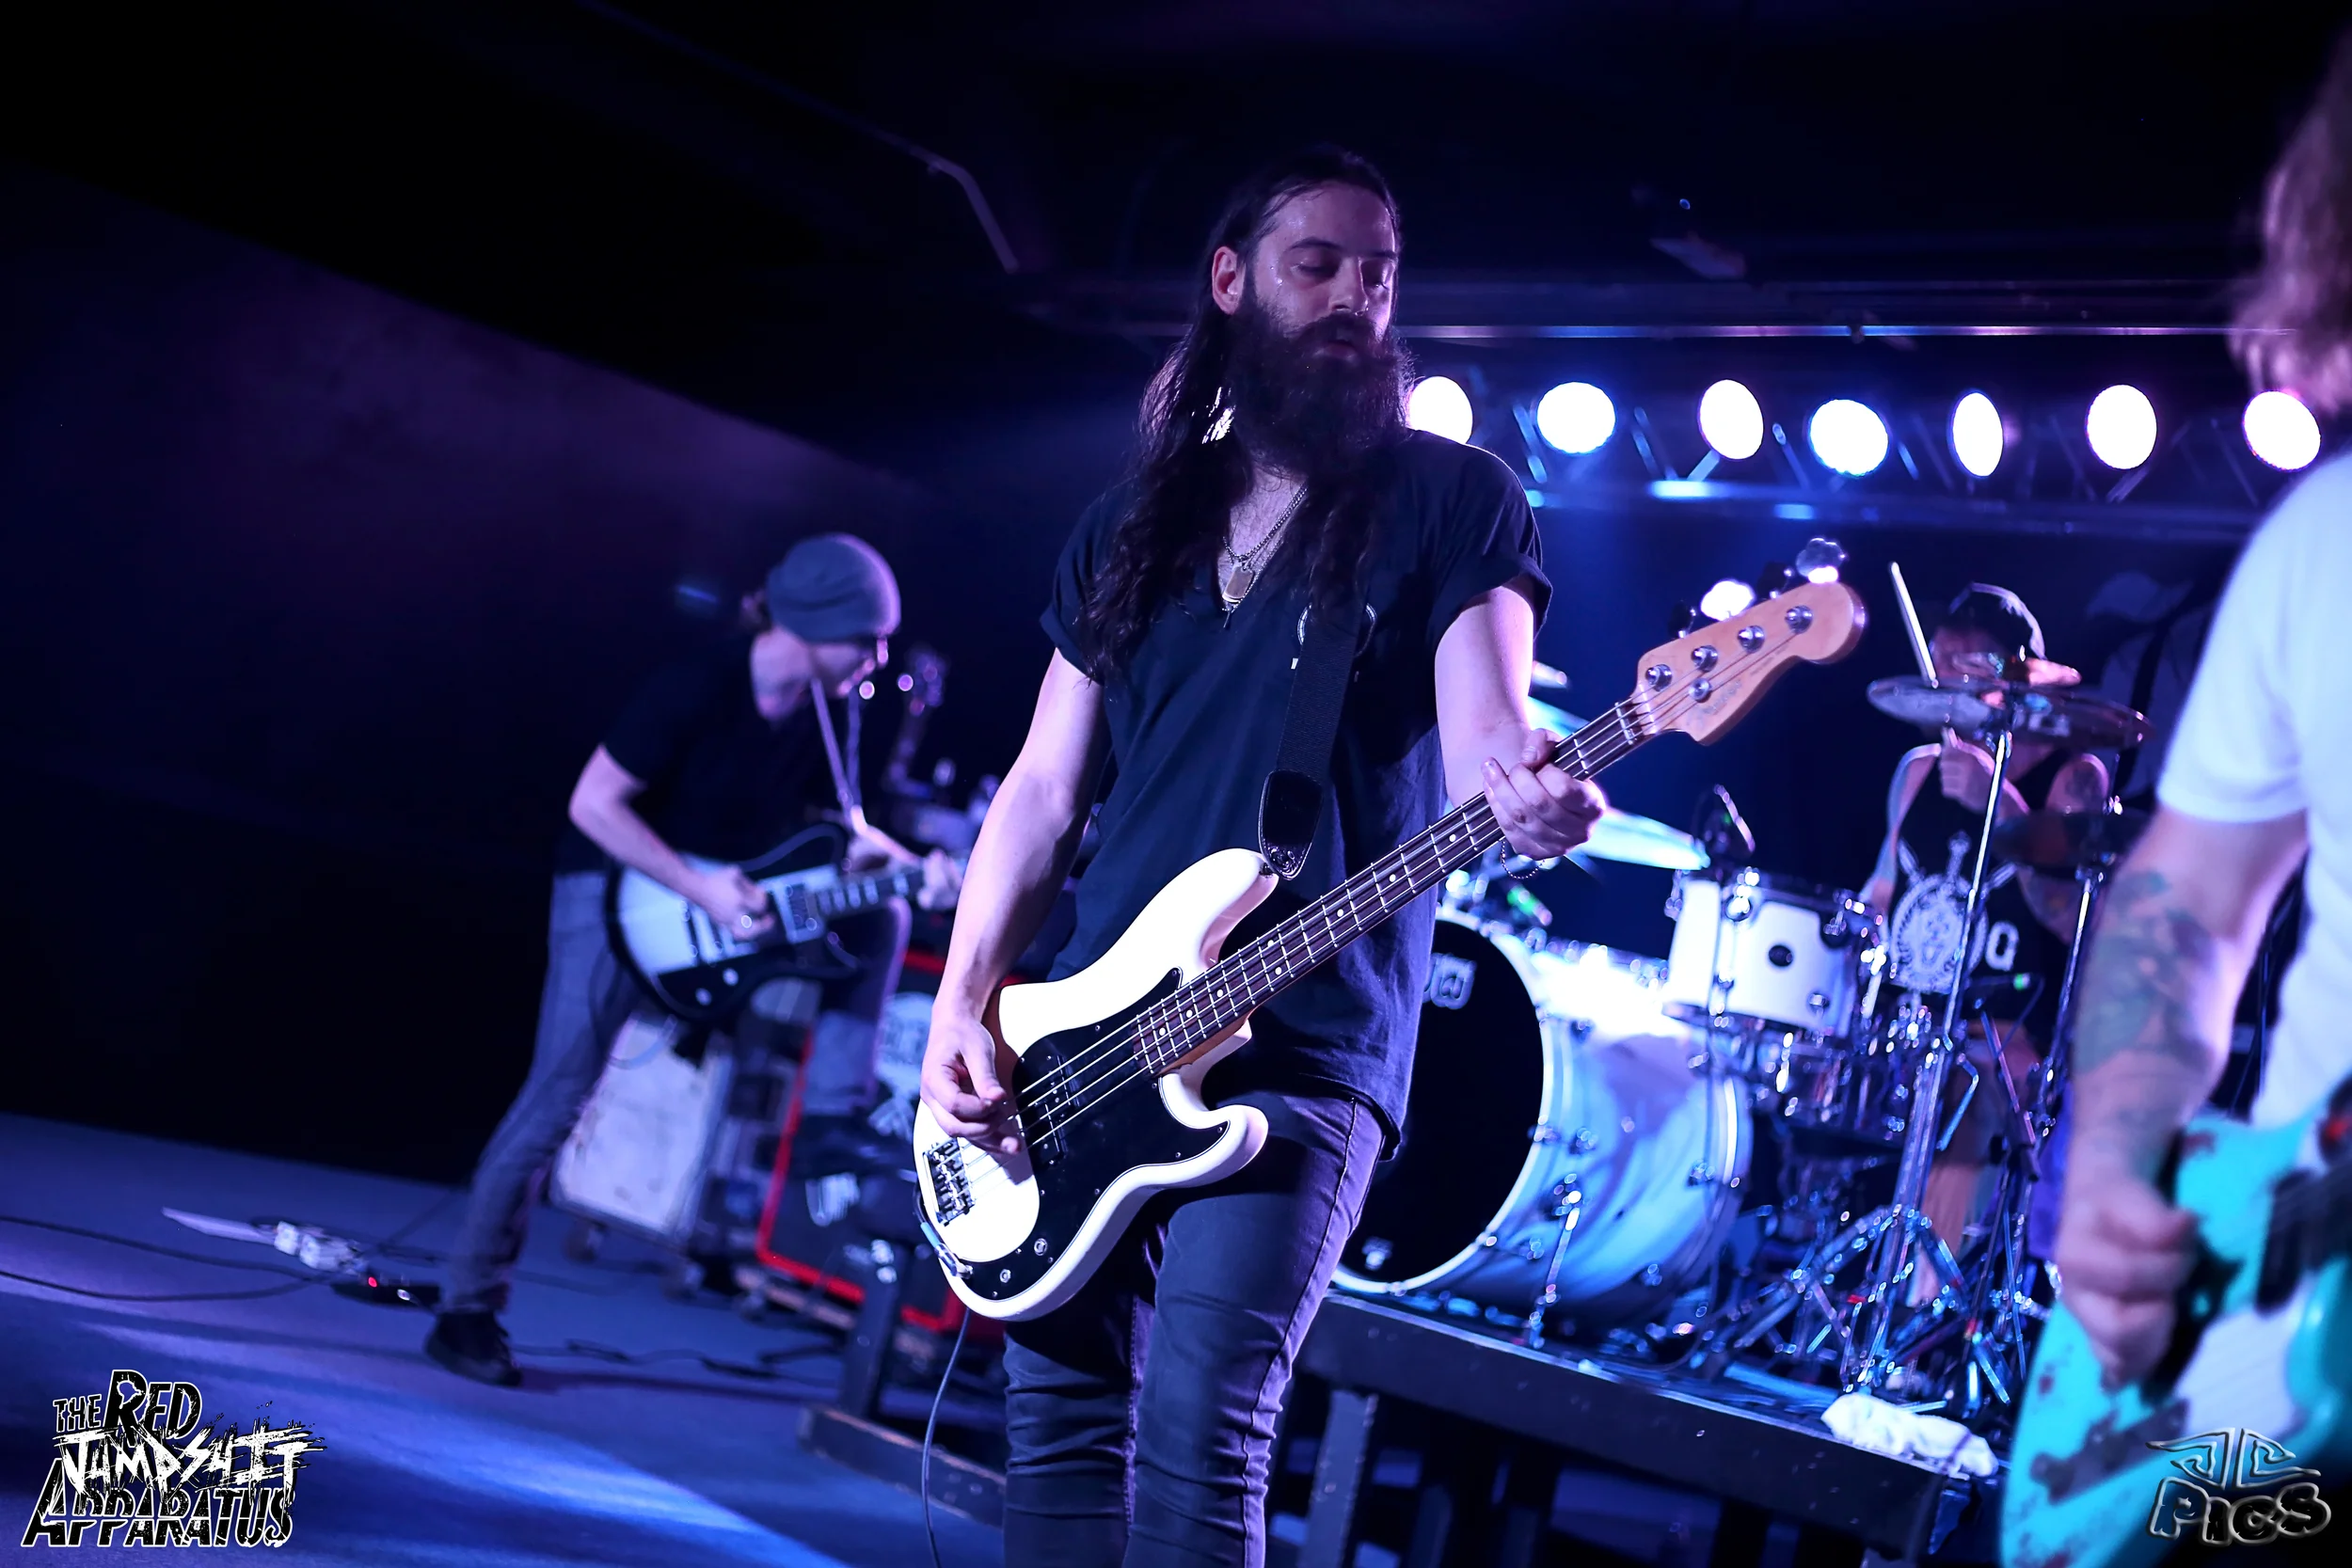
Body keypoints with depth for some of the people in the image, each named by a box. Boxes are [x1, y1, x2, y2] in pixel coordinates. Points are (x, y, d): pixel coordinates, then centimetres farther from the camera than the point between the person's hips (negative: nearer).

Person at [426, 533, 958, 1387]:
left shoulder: (825, 713, -5)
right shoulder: (697, 688, -26)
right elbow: (592, 803, -24)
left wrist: (905, 864, -12)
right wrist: (697, 889, -29)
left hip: (724, 892, 7)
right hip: (618, 884, -7)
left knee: (878, 913, -7)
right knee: (559, 1095, -12)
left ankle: (830, 1120, -4)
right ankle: (468, 1309, -4)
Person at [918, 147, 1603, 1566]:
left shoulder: (1452, 501, 3)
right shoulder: (1137, 521, 16)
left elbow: (1482, 721, -11)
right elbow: (1044, 789, 15)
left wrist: (1524, 791, -36)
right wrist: (961, 1006, 4)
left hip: (1305, 1053, -5)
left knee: (1201, 1435, -14)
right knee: (1063, 1420, 5)